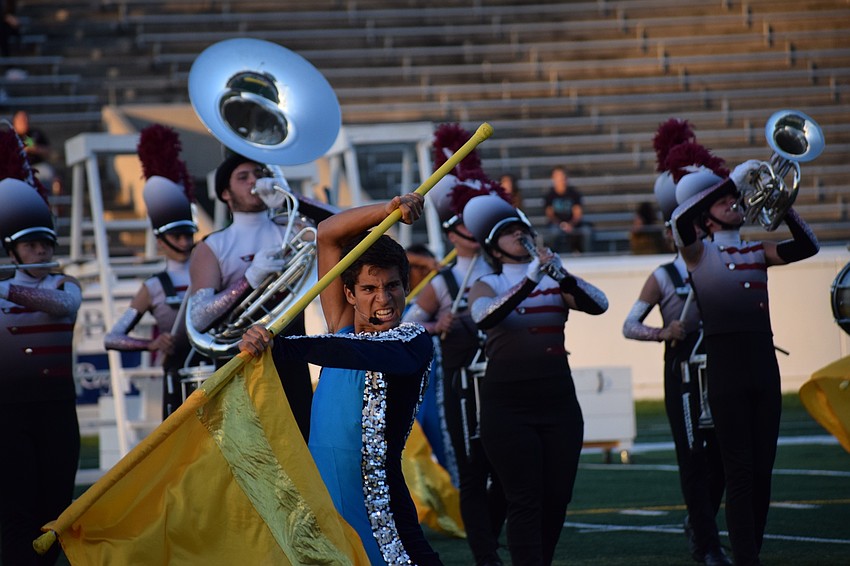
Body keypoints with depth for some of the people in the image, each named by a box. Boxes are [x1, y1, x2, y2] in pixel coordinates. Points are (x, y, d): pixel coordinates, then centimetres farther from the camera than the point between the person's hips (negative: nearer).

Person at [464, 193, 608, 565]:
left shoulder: (556, 283, 9)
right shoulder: (488, 286, 1)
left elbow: (598, 305, -8)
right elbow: (484, 318, -22)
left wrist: (562, 275, -25)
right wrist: (532, 277, -31)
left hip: (559, 402, 4)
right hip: (507, 406, -4)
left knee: (557, 499, 5)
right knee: (525, 502, -9)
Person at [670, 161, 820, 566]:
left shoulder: (757, 252, 17)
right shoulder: (698, 251, 2)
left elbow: (807, 246, 7)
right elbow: (681, 221, -18)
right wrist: (736, 178, -16)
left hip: (764, 369, 5)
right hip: (726, 369, -5)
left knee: (762, 470, 7)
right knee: (739, 472, -7)